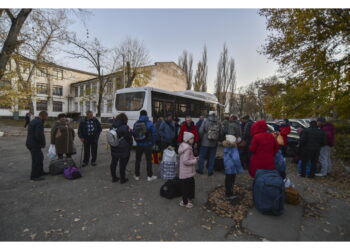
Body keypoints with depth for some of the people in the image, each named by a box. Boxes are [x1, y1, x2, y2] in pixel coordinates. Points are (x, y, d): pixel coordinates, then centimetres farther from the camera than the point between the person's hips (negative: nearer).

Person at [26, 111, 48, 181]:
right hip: (35, 145, -10)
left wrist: (42, 143, 11)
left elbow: (32, 134, 17)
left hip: (30, 143, 10)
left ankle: (40, 172, 31)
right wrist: (43, 143, -10)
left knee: (40, 157, 20)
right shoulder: (39, 123, -19)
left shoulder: (33, 121, 13)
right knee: (37, 160, 0)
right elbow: (39, 135, -27)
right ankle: (34, 176, 9)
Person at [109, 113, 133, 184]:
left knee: (113, 163, 17)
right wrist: (130, 144, 4)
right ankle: (122, 179, 12)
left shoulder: (113, 127, 2)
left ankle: (114, 177, 29)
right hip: (124, 149, -6)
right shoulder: (125, 127, -19)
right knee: (122, 164, 3)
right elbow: (129, 138, -13)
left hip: (114, 148, 7)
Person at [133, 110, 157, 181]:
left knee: (138, 160, 14)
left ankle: (137, 176, 23)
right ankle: (149, 176, 14)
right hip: (147, 145, -3)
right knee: (149, 160, 7)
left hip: (139, 145, 3)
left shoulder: (136, 123, -1)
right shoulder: (150, 123, -10)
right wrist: (152, 143, 3)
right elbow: (153, 134, -10)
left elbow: (133, 133, 4)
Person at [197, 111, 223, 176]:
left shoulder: (205, 122, -10)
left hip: (205, 143, -2)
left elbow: (200, 132, -12)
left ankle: (200, 169, 20)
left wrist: (201, 139, 6)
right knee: (212, 157, 11)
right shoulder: (218, 124, -1)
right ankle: (210, 171, 17)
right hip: (214, 144, 2)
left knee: (202, 156, 11)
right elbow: (221, 134, 4)